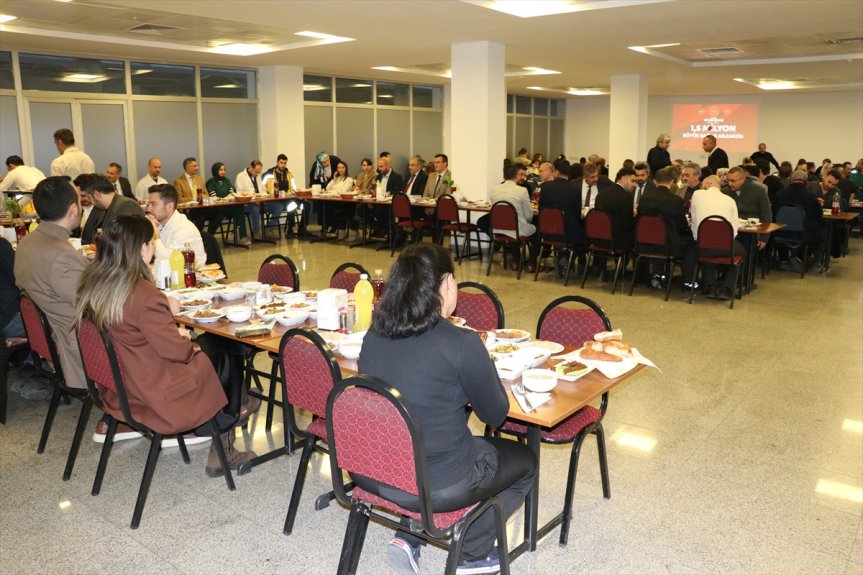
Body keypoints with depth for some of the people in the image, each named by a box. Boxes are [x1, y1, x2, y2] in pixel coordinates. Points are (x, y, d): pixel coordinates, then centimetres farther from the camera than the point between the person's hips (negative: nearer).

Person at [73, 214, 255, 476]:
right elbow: (176, 350, -24)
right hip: (154, 394, -8)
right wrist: (189, 344, -2)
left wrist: (175, 334, 3)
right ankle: (222, 452, 22)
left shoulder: (92, 284, -4)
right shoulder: (143, 295, -30)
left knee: (208, 343, 21)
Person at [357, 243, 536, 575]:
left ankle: (408, 537, 21)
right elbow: (495, 414, -8)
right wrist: (481, 367, 8)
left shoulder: (374, 333, -3)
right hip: (436, 485, -6)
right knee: (524, 460, 21)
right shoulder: (461, 343, -22)